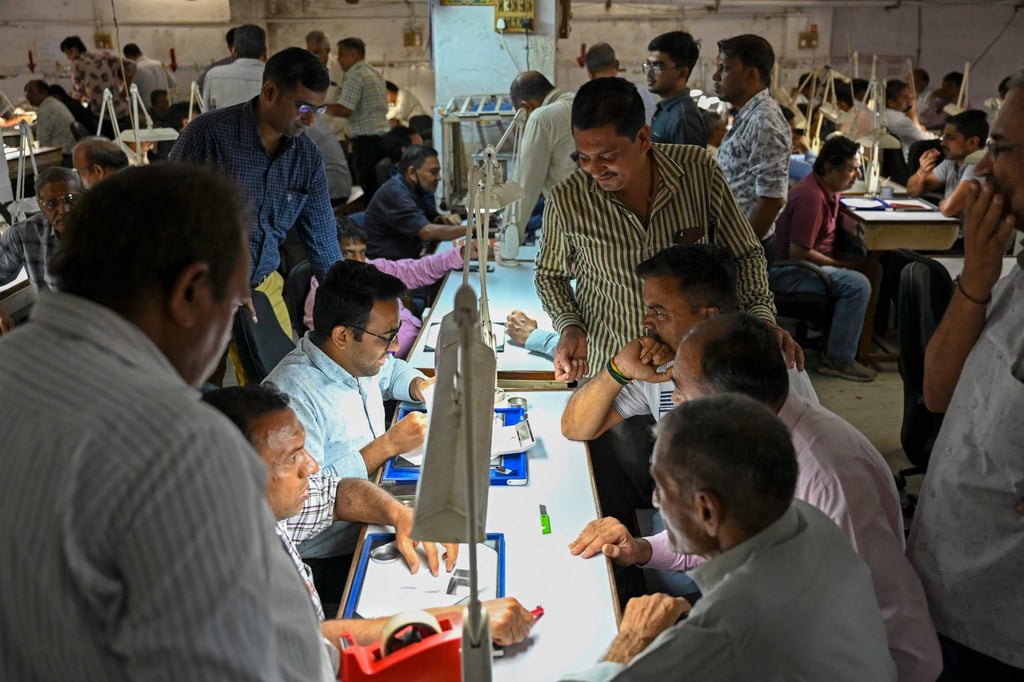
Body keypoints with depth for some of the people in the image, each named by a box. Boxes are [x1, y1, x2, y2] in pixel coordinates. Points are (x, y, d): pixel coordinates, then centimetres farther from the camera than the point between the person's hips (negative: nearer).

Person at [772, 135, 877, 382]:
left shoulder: (828, 189, 10)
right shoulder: (811, 197, -22)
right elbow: (798, 252, -24)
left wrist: (846, 258, 4)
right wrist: (842, 265, -14)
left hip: (801, 265, 11)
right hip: (786, 271, -10)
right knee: (857, 285, -24)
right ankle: (839, 360, -15)